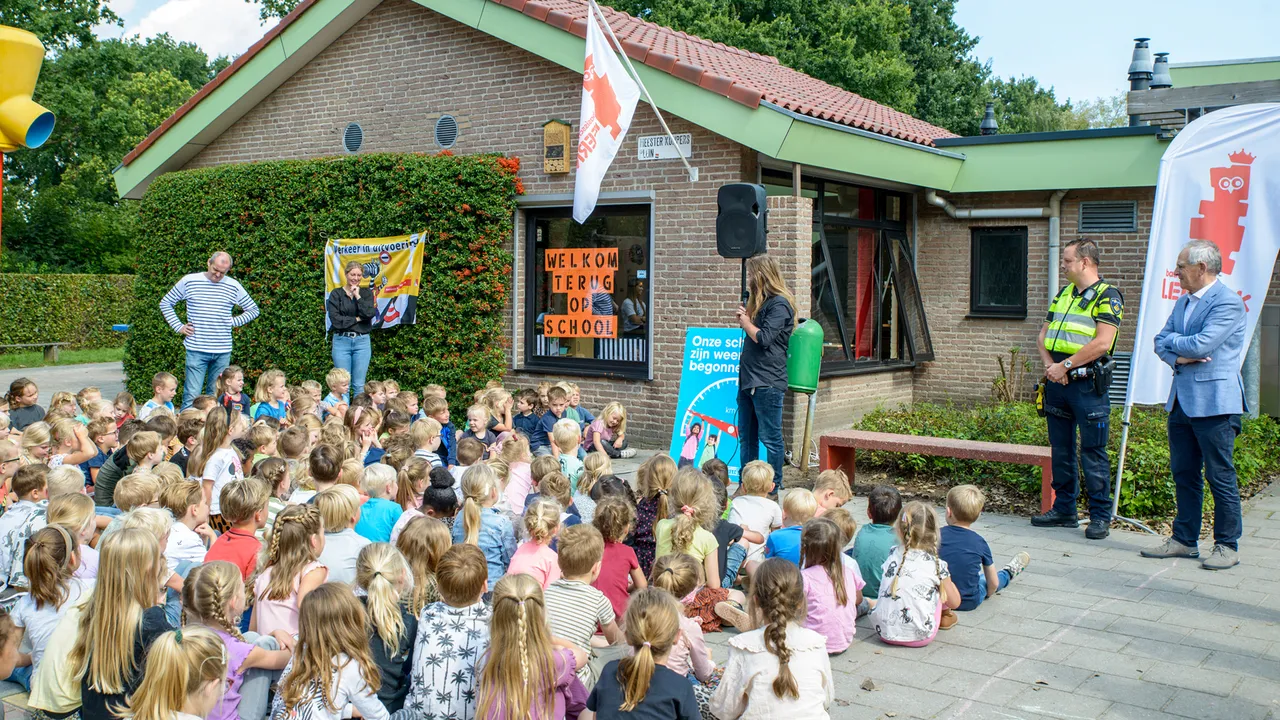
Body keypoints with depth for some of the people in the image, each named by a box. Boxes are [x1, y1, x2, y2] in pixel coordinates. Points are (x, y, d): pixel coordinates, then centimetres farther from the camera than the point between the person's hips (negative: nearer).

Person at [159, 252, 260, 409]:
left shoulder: (233, 286, 7)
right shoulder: (189, 281, 3)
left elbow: (253, 310, 18)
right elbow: (165, 303, 13)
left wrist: (233, 321, 4)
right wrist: (178, 327, 2)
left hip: (223, 351, 2)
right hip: (196, 349, -2)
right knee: (192, 396, -7)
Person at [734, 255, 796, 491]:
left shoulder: (779, 304, -12)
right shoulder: (760, 302, 18)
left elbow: (764, 338, -20)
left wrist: (746, 322, -4)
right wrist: (745, 319, 6)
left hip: (767, 382, -10)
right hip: (748, 379, 10)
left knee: (770, 438, -3)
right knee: (746, 437, 14)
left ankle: (773, 489, 3)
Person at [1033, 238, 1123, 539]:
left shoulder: (1107, 296, -7)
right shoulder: (1063, 295, 16)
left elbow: (1102, 343, -18)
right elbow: (1043, 336, 15)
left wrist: (1065, 365, -16)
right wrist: (1049, 364, -3)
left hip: (1088, 385, -7)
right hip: (1057, 381, 7)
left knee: (1092, 452, -3)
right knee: (1060, 450, 12)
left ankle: (1100, 516, 6)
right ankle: (1064, 510, 22)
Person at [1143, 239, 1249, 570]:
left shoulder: (1228, 303, -12)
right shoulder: (1183, 303, 15)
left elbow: (1201, 344, -21)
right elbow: (1161, 342, 12)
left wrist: (1172, 340, -2)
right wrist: (1178, 358, -9)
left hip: (1214, 403, -8)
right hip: (1181, 401, 8)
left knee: (1220, 476, 0)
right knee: (1184, 474, 13)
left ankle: (1227, 545, 9)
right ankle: (1184, 540, 21)